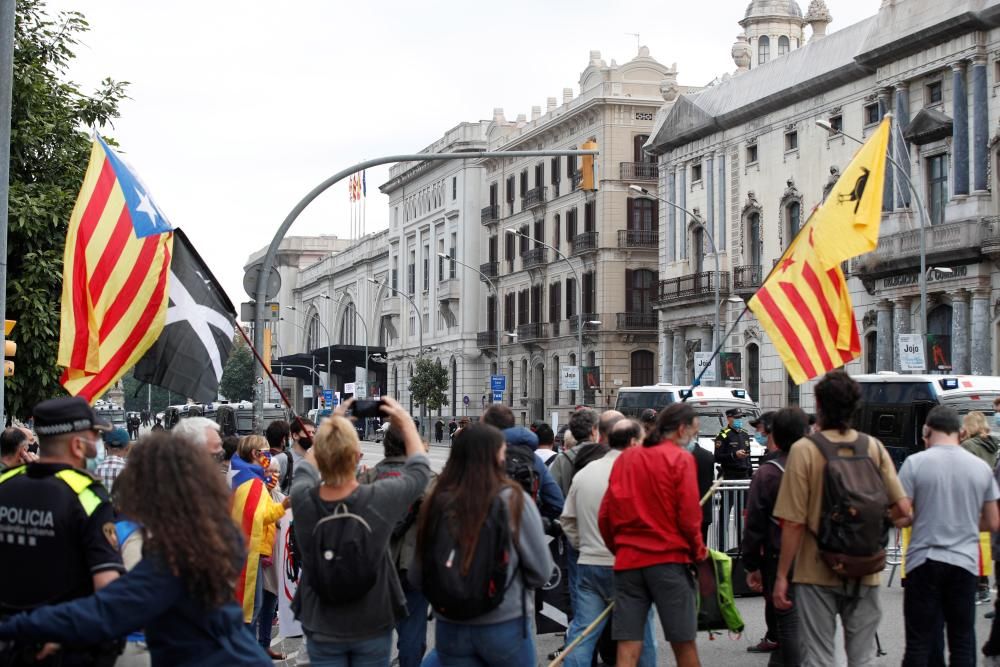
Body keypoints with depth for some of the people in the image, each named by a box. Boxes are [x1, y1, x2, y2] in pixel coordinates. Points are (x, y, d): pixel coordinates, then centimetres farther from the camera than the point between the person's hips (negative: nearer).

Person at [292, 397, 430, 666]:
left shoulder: (302, 499, -18)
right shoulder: (379, 499, -24)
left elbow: (306, 466, 9)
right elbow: (420, 469, -1)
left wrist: (330, 426, 14)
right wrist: (406, 423, 10)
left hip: (322, 630, 2)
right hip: (372, 627, -1)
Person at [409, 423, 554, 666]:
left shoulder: (436, 503, -7)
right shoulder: (514, 500, -12)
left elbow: (417, 577, 2)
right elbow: (541, 571, -6)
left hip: (450, 628, 2)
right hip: (505, 625, -2)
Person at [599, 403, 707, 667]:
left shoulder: (625, 458, 10)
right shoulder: (681, 459, -4)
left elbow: (605, 516, 9)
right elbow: (689, 515, -10)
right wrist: (699, 552, 6)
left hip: (627, 561, 4)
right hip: (669, 560, -4)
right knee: (684, 643, 7)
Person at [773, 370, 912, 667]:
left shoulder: (804, 450, -12)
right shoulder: (874, 447, -2)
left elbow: (793, 523, -13)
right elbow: (902, 510, -2)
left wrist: (782, 576, -5)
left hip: (817, 573, -3)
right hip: (864, 573, 3)